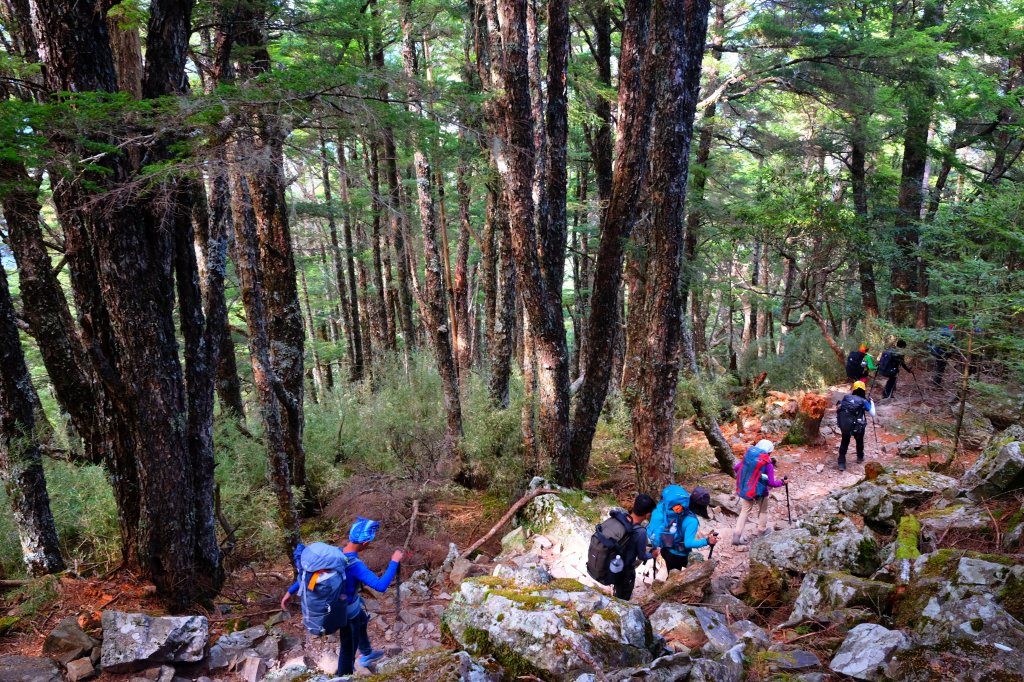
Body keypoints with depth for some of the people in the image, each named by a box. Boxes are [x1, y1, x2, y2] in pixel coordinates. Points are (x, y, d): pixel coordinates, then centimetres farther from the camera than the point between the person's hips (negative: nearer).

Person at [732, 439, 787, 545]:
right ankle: (762, 532, 33)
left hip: (744, 489, 4)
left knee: (745, 511, 13)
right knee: (763, 511, 22)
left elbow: (735, 468, 4)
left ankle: (737, 535, 2)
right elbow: (771, 483, -14)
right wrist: (782, 482, 4)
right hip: (759, 491, -4)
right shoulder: (768, 463, -15)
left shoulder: (747, 456, -2)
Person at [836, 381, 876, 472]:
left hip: (843, 425, 2)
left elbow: (840, 408, 11)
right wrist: (872, 403, 11)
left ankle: (841, 463, 12)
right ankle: (860, 458, 48)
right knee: (859, 441, 27)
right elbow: (873, 414, -1)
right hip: (857, 426, -2)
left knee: (844, 442, 19)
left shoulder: (846, 397, 2)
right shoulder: (863, 401, -6)